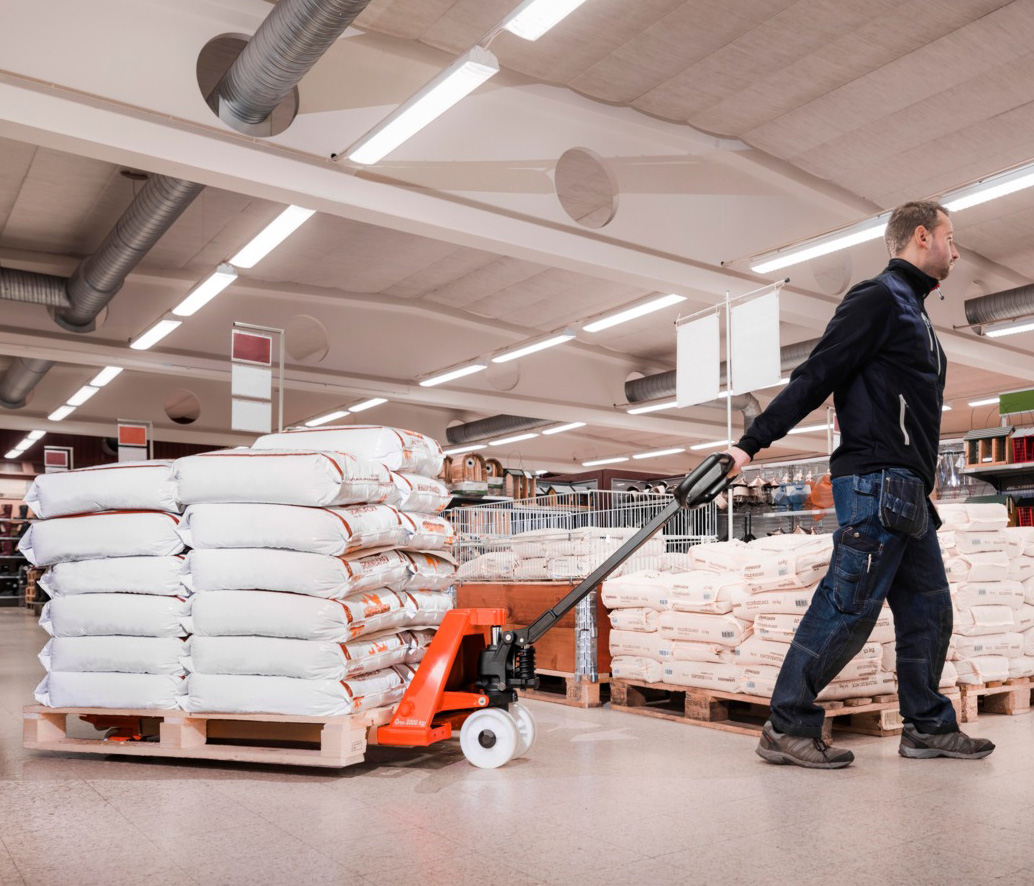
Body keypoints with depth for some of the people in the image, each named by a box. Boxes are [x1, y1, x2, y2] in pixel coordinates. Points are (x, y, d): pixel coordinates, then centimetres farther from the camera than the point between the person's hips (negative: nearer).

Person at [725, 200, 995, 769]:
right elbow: (813, 379, -14)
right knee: (847, 607, -10)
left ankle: (928, 726, 24)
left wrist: (922, 484, 19)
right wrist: (751, 443, -20)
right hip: (875, 482, -10)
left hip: (906, 492, 10)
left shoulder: (912, 311, 25)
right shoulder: (878, 299, -6)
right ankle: (787, 728, -3)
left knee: (927, 608, 13)